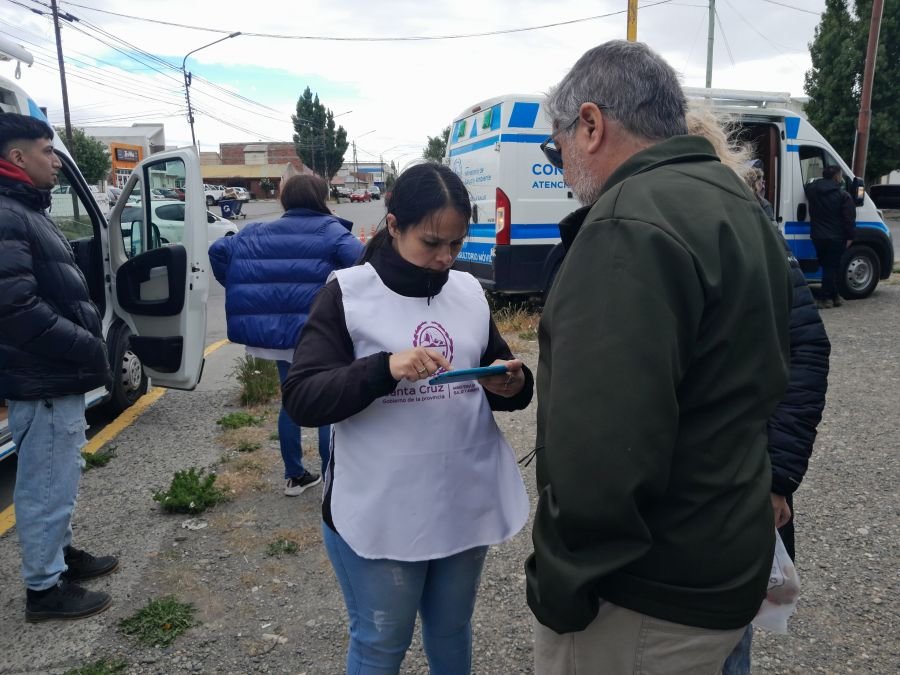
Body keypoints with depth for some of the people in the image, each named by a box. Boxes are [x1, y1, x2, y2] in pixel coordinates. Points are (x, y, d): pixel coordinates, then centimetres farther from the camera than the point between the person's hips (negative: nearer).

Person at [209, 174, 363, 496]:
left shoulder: (261, 232, 9)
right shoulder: (329, 229, -6)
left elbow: (219, 249, 3)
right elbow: (361, 260, -23)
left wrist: (240, 290, 10)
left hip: (278, 331, 6)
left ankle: (295, 476, 28)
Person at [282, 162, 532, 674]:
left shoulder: (470, 291, 3)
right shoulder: (349, 293, -9)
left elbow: (505, 384, 10)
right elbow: (301, 399, -15)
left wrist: (514, 385, -14)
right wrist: (384, 368, -30)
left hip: (466, 501, 4)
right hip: (380, 511, -4)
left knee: (453, 631, 25)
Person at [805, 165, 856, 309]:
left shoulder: (812, 189, 2)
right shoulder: (843, 196, -10)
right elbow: (849, 219, -10)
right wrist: (850, 236, -4)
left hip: (818, 236, 4)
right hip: (836, 237, -4)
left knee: (828, 266, 12)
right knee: (832, 267, 2)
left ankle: (833, 297, 16)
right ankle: (828, 298, 4)